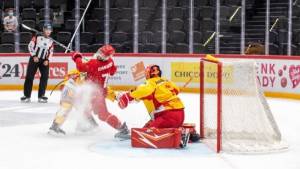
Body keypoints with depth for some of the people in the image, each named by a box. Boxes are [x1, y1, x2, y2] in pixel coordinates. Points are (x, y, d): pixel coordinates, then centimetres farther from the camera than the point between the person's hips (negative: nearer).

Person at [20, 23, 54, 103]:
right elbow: (30, 46, -6)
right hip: (34, 59, -3)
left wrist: (47, 60, -3)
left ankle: (41, 95, 3)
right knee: (29, 76, -4)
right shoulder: (37, 37, -4)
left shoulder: (51, 41, 8)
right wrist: (34, 56, -12)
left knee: (45, 77, -5)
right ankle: (27, 96, 2)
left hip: (44, 61, 3)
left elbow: (51, 52, 10)